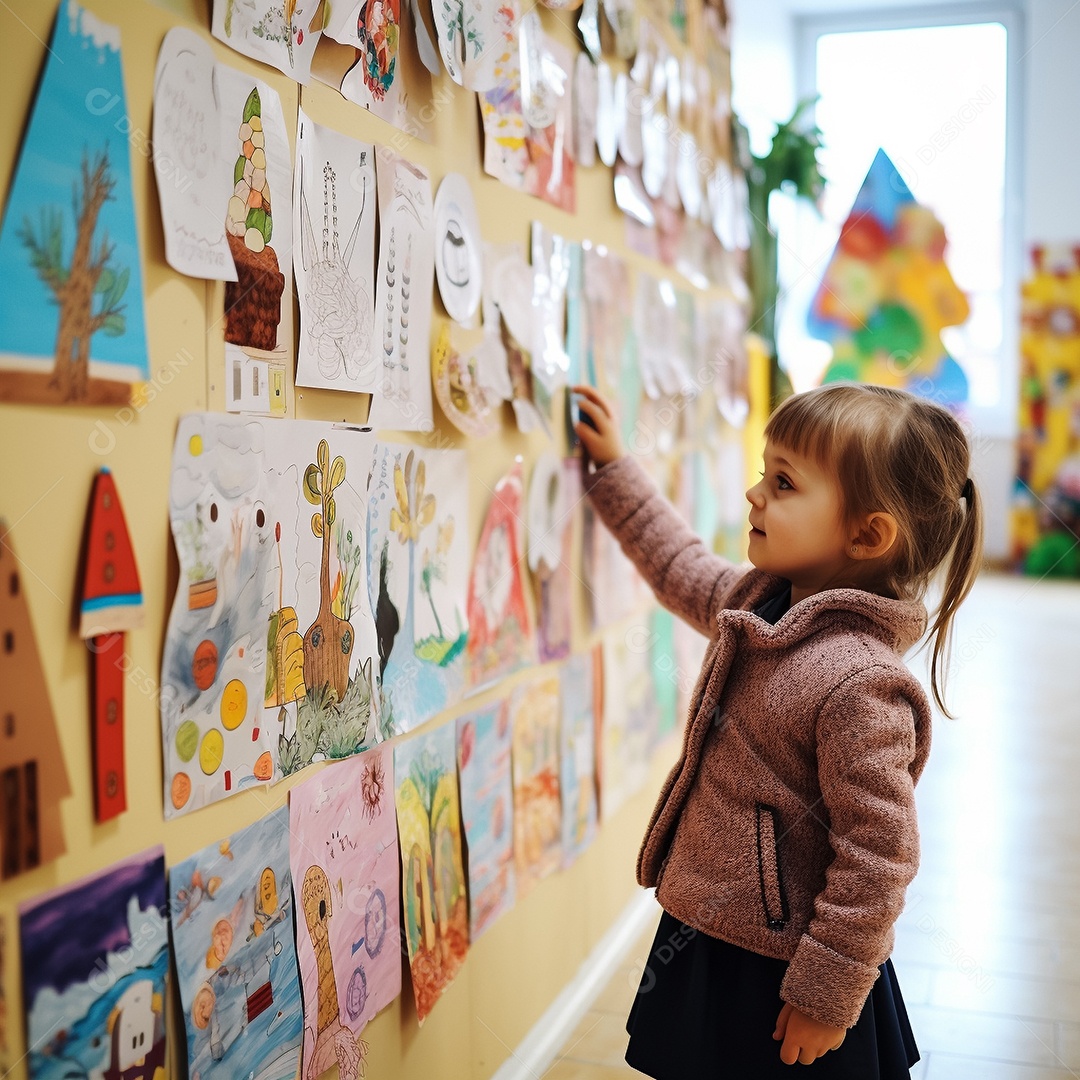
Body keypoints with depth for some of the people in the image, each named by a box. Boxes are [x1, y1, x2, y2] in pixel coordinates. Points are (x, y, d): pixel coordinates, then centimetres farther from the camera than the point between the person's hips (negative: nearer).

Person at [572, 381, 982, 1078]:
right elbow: (680, 566, 20)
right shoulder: (761, 603, -1)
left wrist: (827, 995, -17)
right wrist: (612, 468, 22)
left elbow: (877, 858, -24)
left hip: (776, 971, -8)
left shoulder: (862, 682, -28)